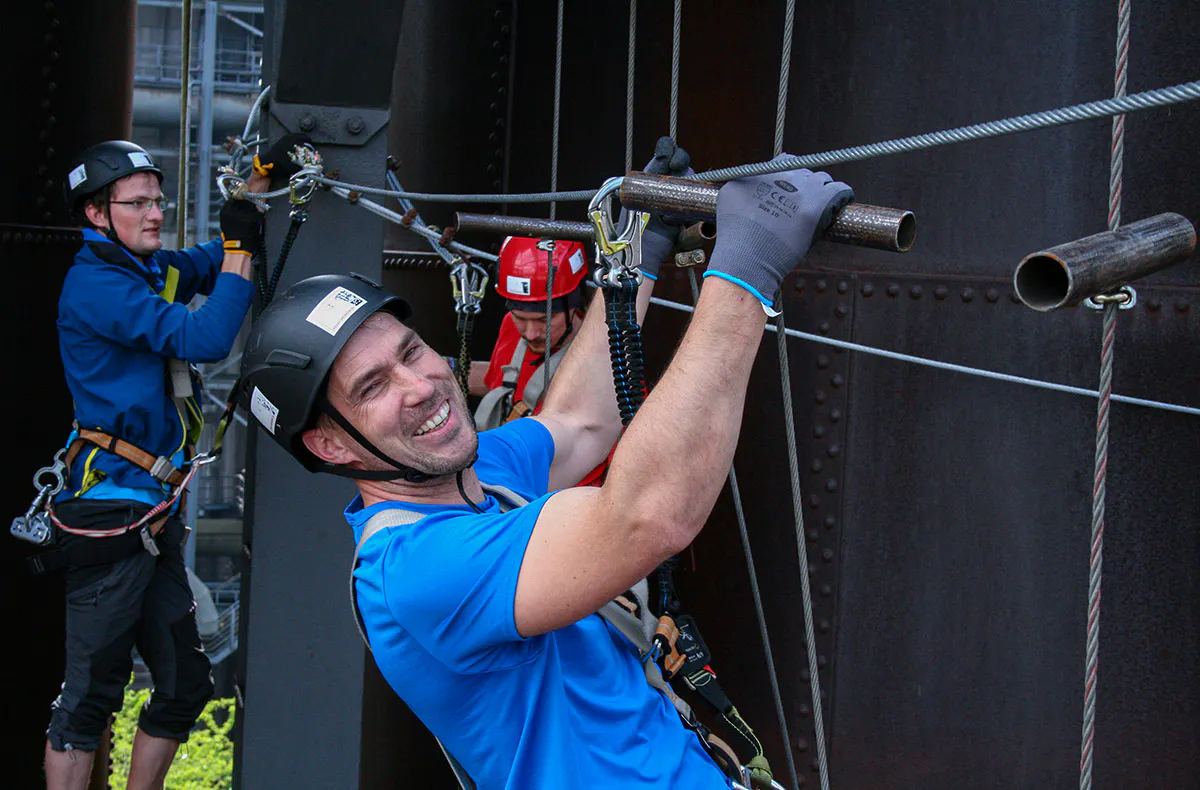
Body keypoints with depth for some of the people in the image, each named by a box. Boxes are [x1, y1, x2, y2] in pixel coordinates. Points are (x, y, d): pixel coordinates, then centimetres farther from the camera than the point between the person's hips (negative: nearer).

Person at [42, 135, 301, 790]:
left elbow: (213, 263, 29)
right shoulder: (95, 282, -15)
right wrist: (240, 249, -15)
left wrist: (261, 180, 15)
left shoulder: (150, 270, 11)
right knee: (92, 692, -5)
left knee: (185, 685, 13)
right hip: (110, 511, -9)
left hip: (156, 510, 9)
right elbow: (203, 339, -24)